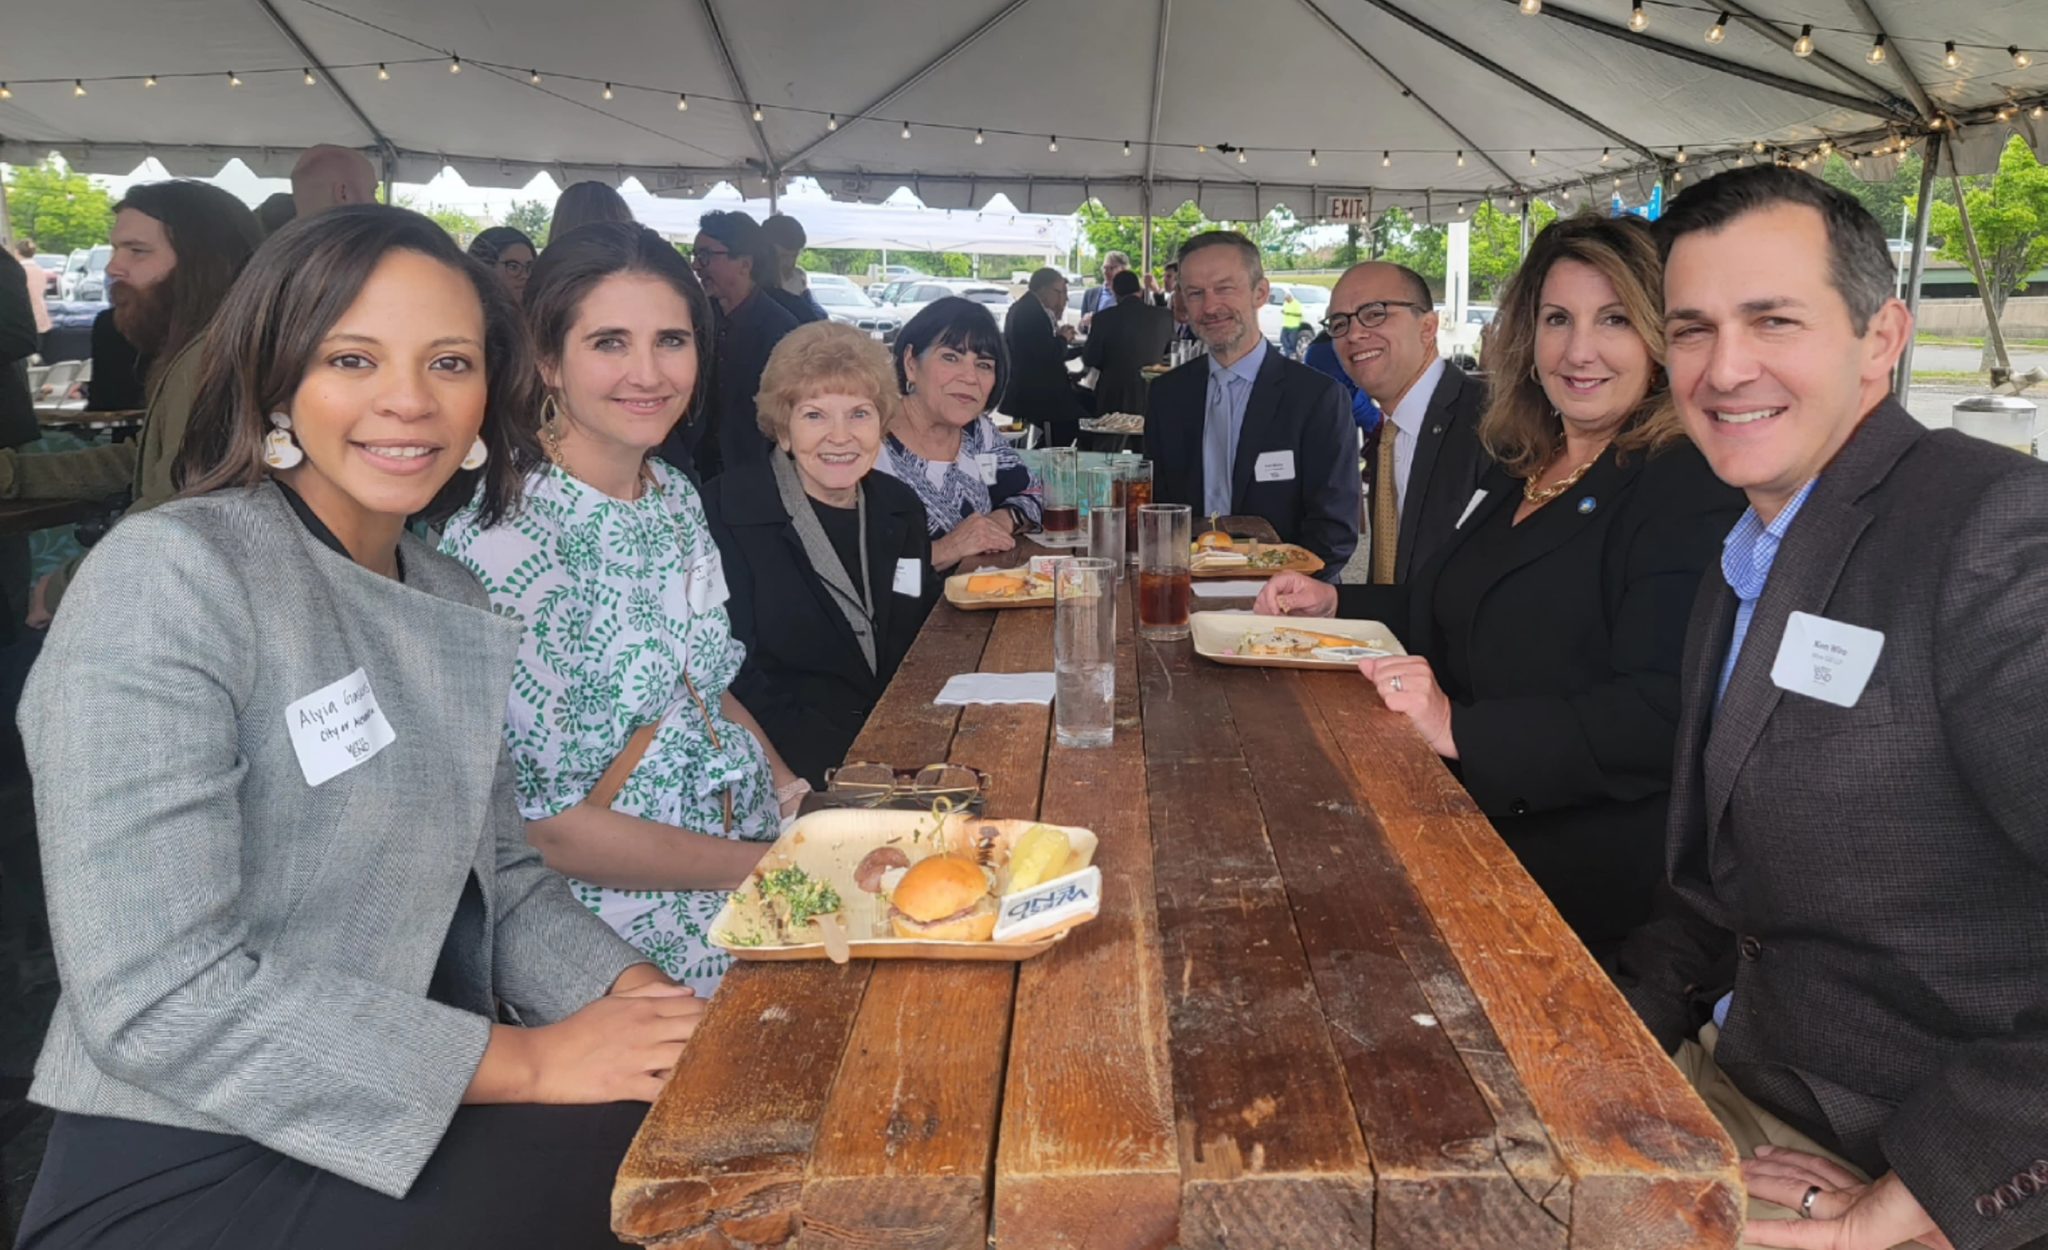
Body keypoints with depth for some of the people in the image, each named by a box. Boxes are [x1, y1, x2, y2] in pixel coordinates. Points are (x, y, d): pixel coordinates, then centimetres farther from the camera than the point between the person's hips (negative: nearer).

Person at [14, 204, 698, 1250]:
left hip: (416, 1130, 7)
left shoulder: (453, 600, 6)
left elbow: (502, 877, 8)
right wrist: (528, 1062, -21)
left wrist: (633, 996, -10)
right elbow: (156, 1000, -22)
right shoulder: (167, 575, -17)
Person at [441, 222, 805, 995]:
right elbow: (533, 820, -18)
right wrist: (758, 867, -17)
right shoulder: (502, 538, -19)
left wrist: (786, 782, -1)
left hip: (755, 834, 8)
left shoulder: (676, 498, 5)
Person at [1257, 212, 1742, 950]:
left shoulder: (1691, 492, -12)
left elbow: (1663, 715, -23)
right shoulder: (1520, 472, 13)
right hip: (1469, 827, 7)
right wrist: (1334, 604, 12)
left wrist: (1461, 729, -28)